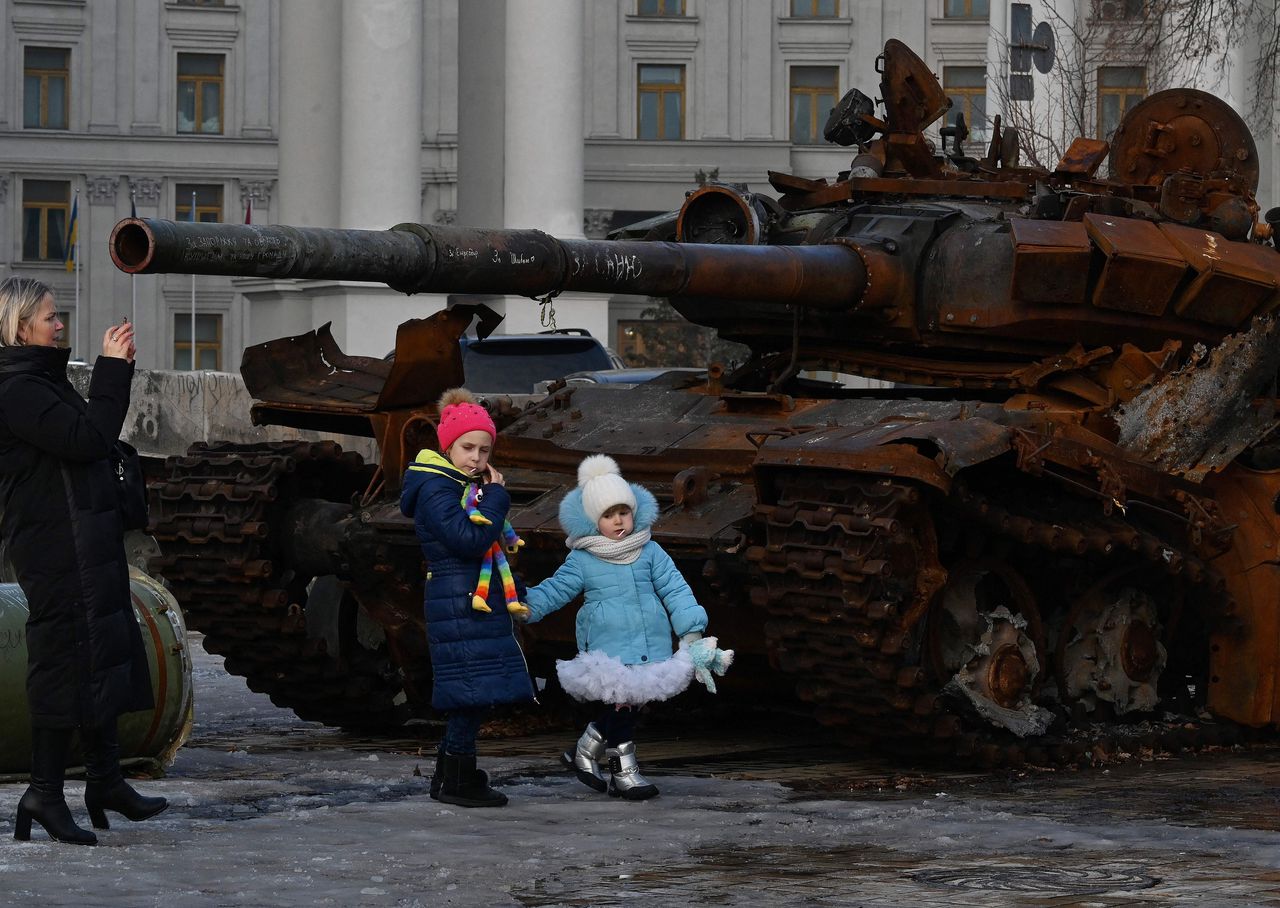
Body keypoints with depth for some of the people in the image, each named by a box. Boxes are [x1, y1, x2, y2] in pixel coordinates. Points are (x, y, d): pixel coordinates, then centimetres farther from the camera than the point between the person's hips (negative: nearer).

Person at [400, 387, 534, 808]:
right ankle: (458, 778, -4)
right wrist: (497, 496, -15)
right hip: (459, 603, -10)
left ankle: (450, 775, 19)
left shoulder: (469, 487, 18)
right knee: (473, 687, -10)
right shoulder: (436, 490, -13)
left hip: (481, 599, 10)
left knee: (472, 693, 11)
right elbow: (470, 540, -24)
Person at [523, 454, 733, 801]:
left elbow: (675, 589, 6)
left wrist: (692, 631, 1)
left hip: (649, 645, 4)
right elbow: (555, 589, 2)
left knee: (629, 704, 9)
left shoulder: (650, 552, 6)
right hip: (608, 650, -4)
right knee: (620, 703, -7)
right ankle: (623, 771, 8)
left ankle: (586, 750, 29)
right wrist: (525, 603, -14)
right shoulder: (581, 561, 0)